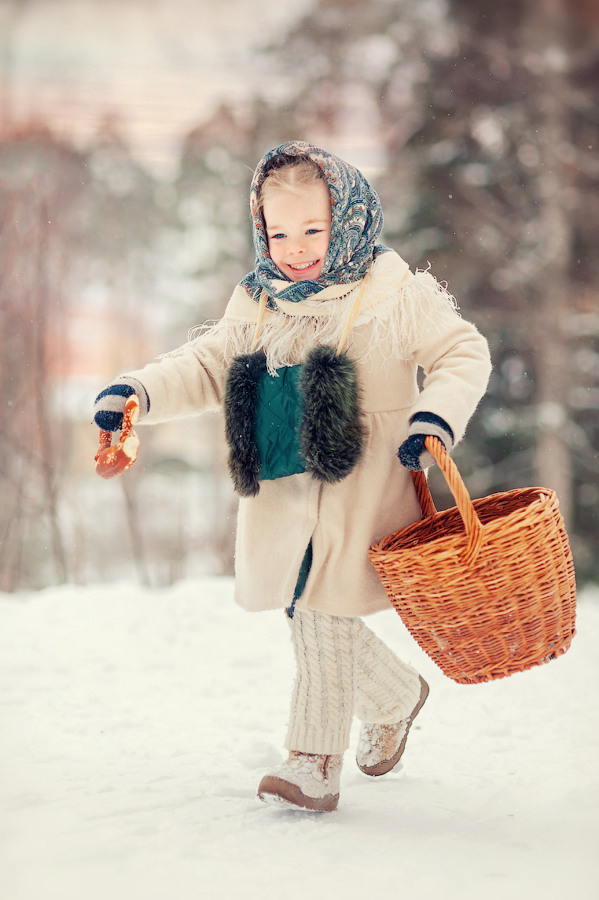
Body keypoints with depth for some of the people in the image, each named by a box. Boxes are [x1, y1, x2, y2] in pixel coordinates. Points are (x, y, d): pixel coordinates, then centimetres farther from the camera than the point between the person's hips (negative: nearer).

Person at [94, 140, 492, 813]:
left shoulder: (396, 296, -6)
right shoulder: (256, 304, 9)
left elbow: (464, 354, -3)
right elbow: (207, 366, 11)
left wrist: (437, 417, -21)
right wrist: (138, 392, -6)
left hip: (360, 488, -5)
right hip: (282, 492, 6)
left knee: (322, 614, -9)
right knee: (309, 613, 9)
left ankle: (314, 763, 0)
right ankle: (396, 695, 35)